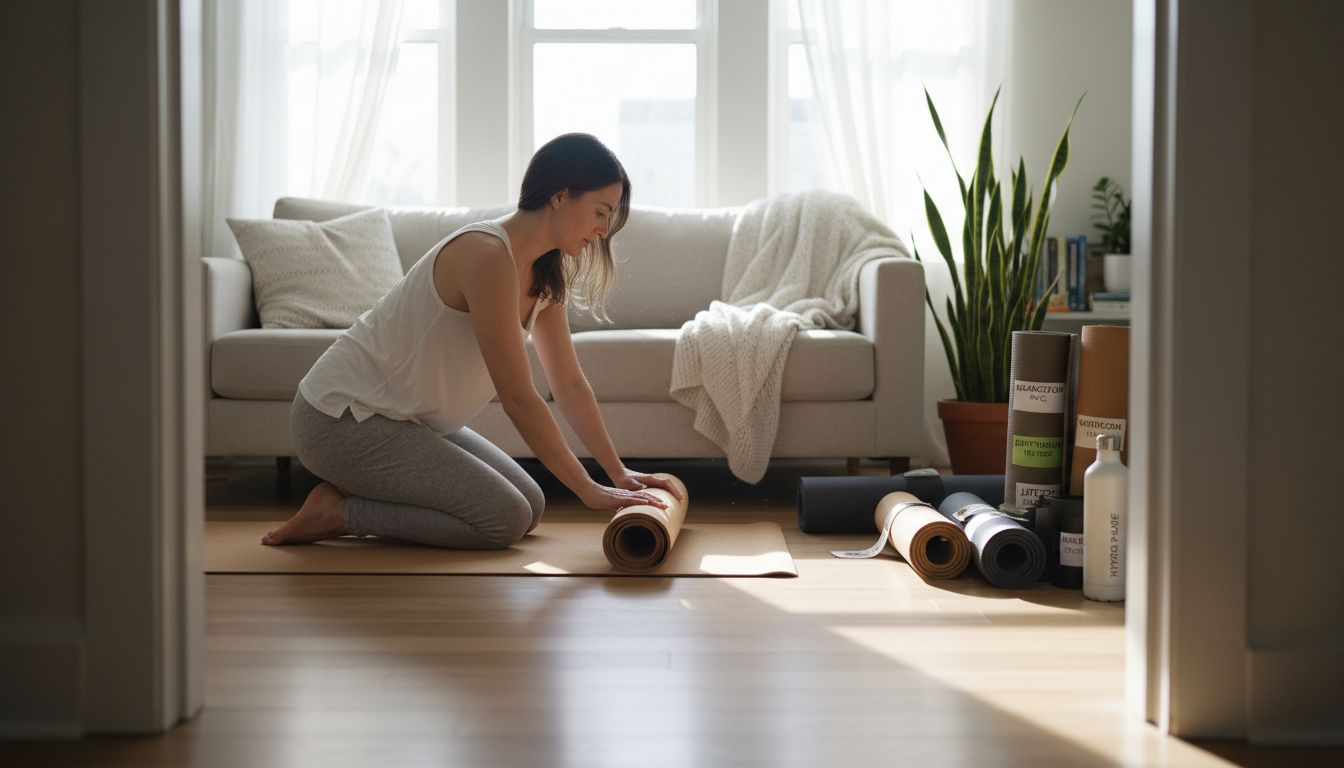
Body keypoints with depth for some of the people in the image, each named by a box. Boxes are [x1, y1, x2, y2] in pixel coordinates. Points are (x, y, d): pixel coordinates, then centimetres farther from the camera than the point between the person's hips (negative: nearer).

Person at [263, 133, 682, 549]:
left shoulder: (546, 273, 3)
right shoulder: (487, 254, -26)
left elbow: (569, 384, 10)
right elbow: (518, 398, -25)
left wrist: (618, 472, 6)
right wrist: (589, 490, -20)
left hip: (410, 418, 10)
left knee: (530, 505, 7)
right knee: (504, 519, -16)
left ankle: (352, 497, 12)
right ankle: (337, 511, -5)